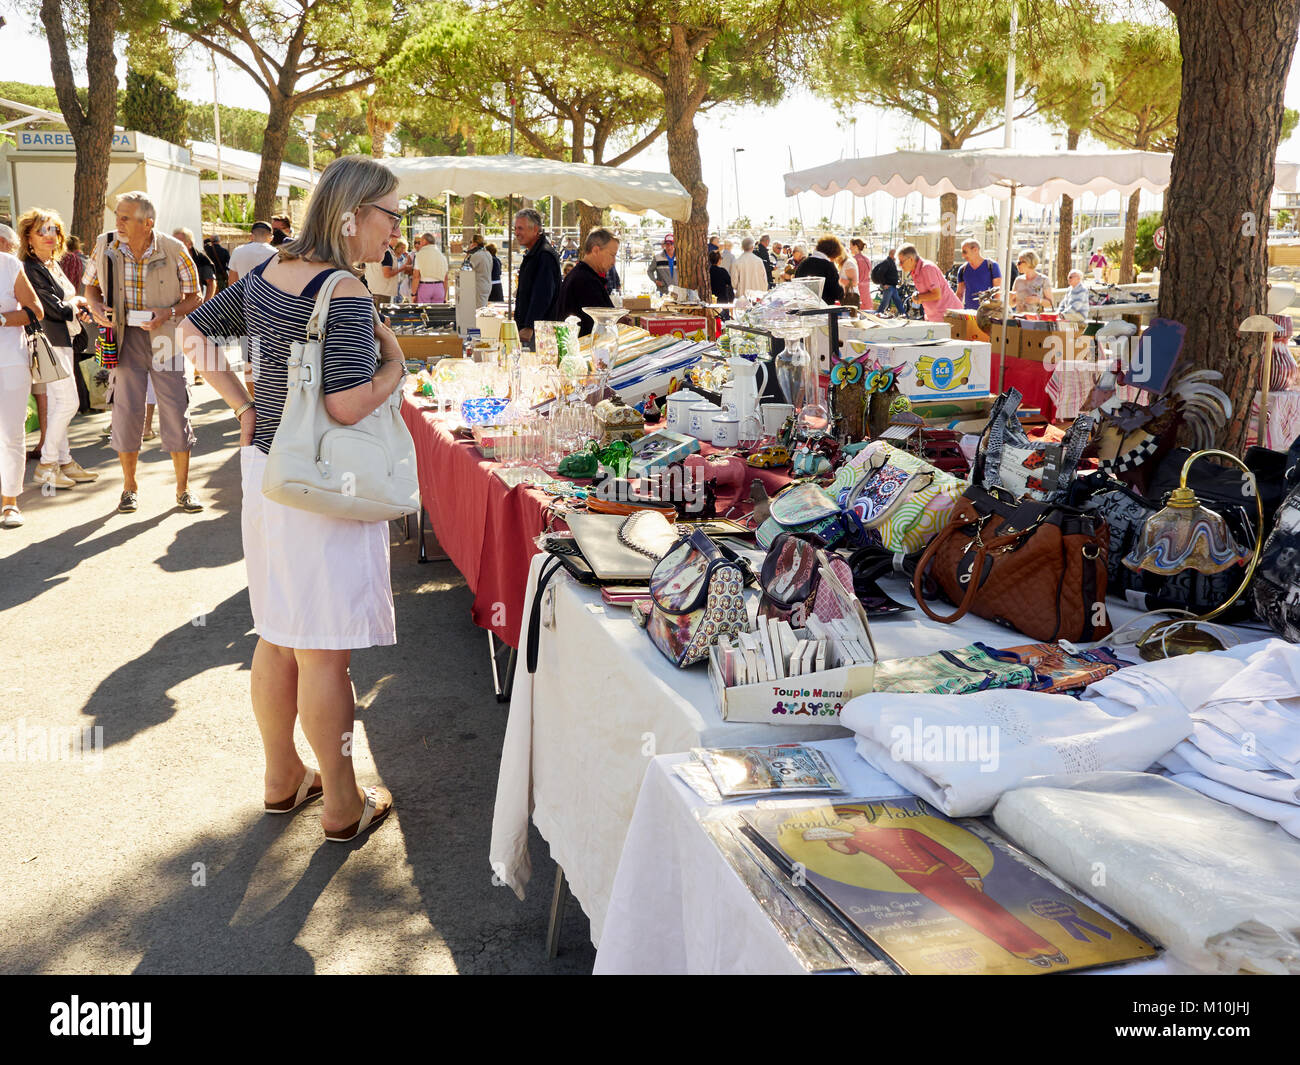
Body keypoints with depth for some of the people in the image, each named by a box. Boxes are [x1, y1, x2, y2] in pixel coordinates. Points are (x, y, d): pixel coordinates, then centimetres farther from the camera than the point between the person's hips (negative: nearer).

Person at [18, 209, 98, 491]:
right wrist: (76, 305, 1)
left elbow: (67, 301, 21)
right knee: (68, 402, -11)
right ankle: (46, 464, -2)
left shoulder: (54, 265, 16)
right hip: (48, 340, -9)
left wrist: (77, 309, -1)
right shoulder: (29, 269, -13)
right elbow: (53, 307, -17)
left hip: (63, 340, 9)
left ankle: (64, 462, 16)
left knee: (57, 404, 11)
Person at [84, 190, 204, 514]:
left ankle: (183, 489, 11)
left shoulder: (174, 250, -8)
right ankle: (129, 487, 17)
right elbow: (91, 285, 14)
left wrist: (168, 313, -18)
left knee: (176, 409, -2)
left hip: (165, 336, -2)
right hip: (125, 336, 2)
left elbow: (195, 298, -1)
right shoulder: (105, 246, -1)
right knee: (126, 409, 1)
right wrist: (97, 307, -7)